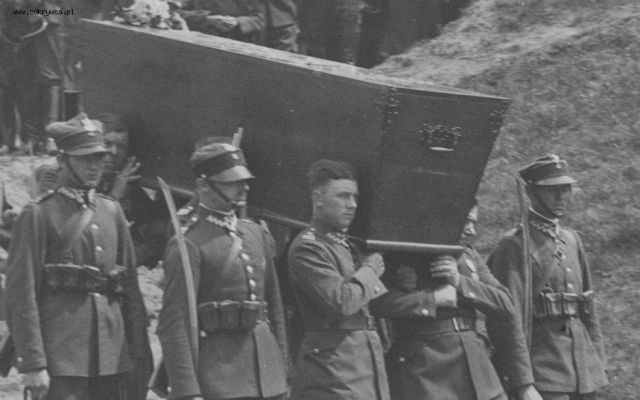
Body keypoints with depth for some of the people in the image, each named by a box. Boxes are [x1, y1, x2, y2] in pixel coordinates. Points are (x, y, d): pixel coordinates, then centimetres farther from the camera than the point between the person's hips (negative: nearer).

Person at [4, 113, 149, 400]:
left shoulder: (112, 212, 14)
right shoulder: (38, 215, -3)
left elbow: (131, 287, 16)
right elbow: (22, 294, -8)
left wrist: (139, 353, 11)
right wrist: (33, 364, -14)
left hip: (113, 354, 6)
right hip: (61, 354, -6)